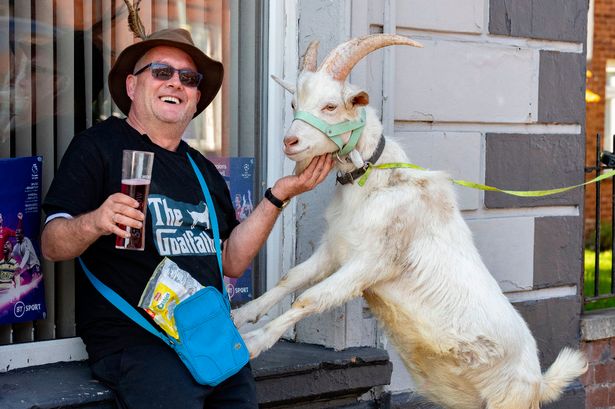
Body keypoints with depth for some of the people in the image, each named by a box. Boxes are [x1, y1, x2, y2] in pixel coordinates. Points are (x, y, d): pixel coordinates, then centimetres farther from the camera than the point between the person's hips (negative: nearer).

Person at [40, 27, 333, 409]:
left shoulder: (203, 170, 21)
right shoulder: (99, 145, 2)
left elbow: (232, 262, 13)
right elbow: (52, 245, -5)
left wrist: (278, 196, 5)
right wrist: (94, 223, -26)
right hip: (134, 339, -6)